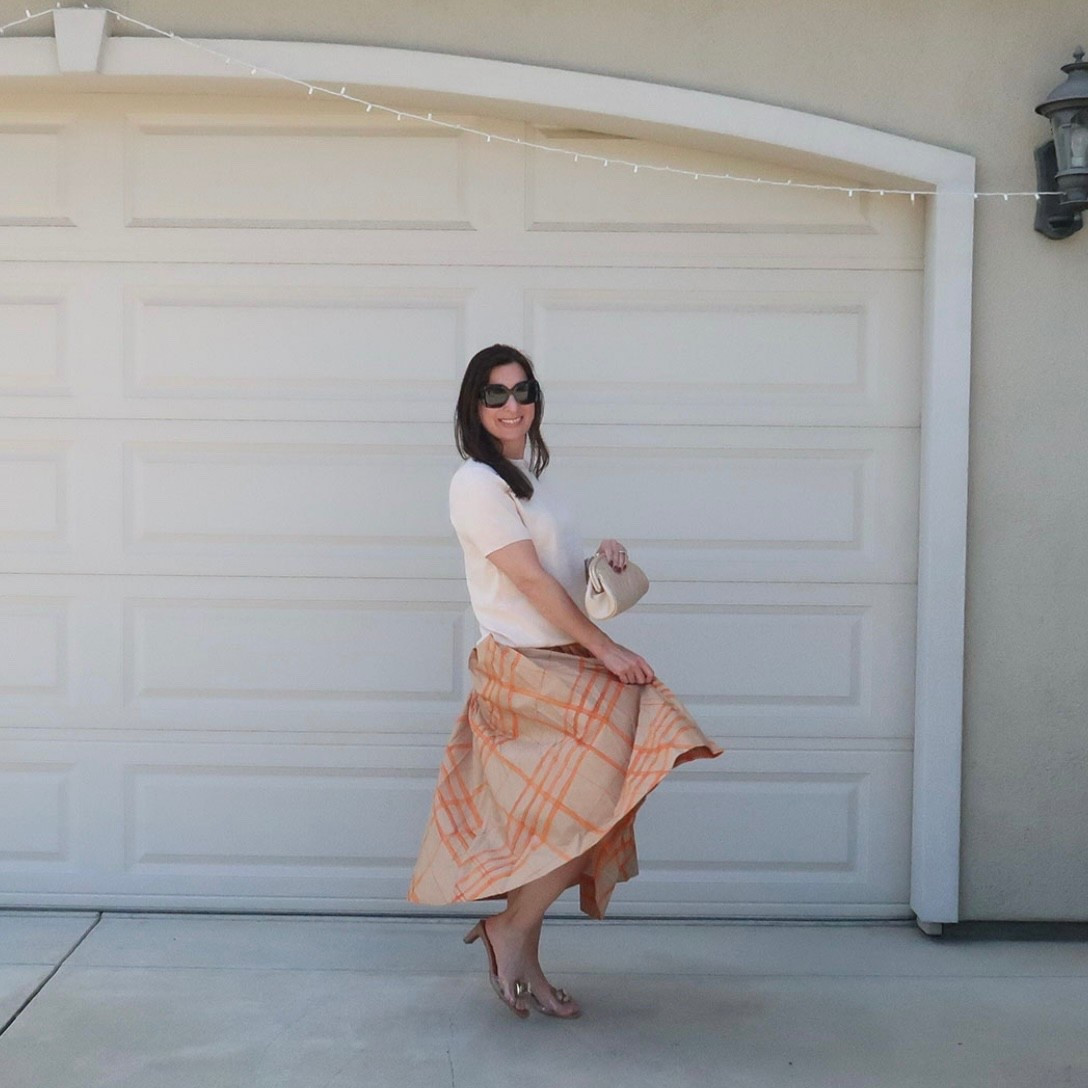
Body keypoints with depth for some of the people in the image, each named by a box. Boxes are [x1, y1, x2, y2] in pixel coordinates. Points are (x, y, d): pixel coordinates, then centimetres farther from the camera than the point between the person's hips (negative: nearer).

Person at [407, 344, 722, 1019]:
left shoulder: (528, 477, 17)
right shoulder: (478, 483, -12)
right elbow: (530, 581, -16)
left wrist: (602, 559, 1)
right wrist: (607, 649, -16)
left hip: (561, 668, 9)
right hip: (527, 668, -8)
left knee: (547, 826, 10)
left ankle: (522, 965, 20)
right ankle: (511, 930, 3)